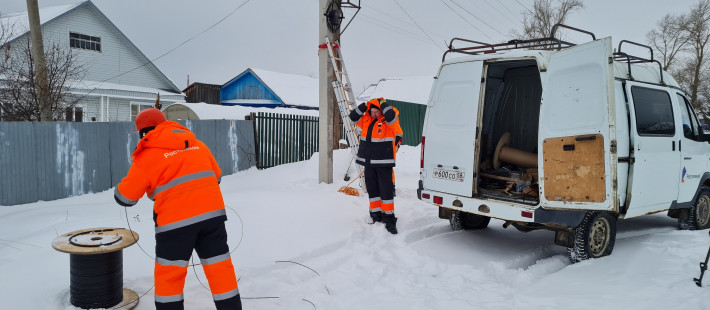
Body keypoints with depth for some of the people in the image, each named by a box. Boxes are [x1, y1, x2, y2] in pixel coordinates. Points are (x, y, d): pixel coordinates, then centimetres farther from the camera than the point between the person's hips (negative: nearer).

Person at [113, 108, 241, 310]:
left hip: (176, 222, -4)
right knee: (220, 269, 11)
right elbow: (216, 176, 22)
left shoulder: (147, 157, -1)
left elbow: (125, 197, 5)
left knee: (168, 275, 13)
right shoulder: (197, 144, 13)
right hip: (212, 214, 4)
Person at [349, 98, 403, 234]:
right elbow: (353, 117, 11)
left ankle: (389, 219, 4)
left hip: (383, 163, -6)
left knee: (386, 190, -4)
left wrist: (383, 103, -14)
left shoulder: (389, 121, -7)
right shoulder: (367, 120, 10)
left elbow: (391, 117, -27)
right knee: (372, 189, 11)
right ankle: (376, 215, 22)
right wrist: (365, 105, 2)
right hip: (369, 162, 6)